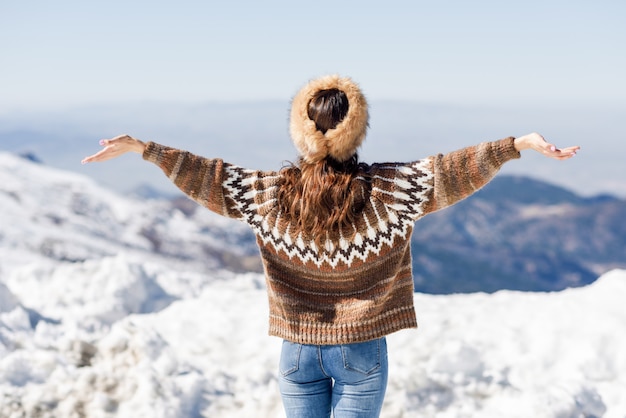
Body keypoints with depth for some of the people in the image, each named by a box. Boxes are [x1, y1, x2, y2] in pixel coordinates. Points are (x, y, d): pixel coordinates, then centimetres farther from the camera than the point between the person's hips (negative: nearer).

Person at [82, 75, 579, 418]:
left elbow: (207, 177, -8)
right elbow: (448, 171, -14)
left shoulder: (271, 193, -11)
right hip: (362, 354, -2)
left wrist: (143, 148, -2)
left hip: (299, 351, 2)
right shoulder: (388, 190, -15)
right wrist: (518, 145, -12)